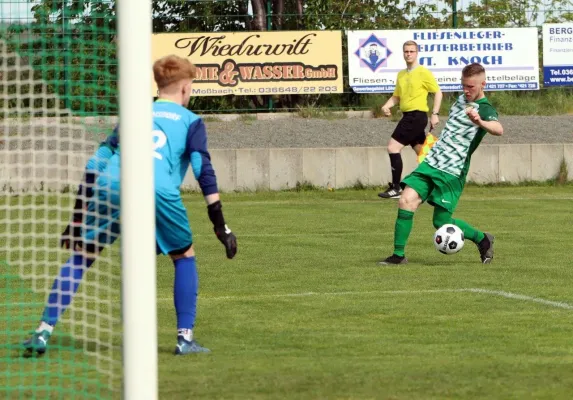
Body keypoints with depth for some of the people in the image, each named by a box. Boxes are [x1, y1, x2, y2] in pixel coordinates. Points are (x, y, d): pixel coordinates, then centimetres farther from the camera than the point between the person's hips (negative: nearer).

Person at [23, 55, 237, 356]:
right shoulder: (190, 121, 21)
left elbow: (95, 164, 27)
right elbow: (204, 171, 9)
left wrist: (78, 217, 30)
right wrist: (220, 225, 8)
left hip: (109, 187, 2)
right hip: (157, 190, -2)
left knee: (79, 258, 13)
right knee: (185, 257, 19)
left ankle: (44, 332, 4)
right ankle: (185, 337, 12)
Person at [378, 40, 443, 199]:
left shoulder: (423, 73, -7)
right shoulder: (401, 75, 15)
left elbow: (438, 92, -6)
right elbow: (396, 96, 21)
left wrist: (435, 114, -13)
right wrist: (386, 106, 1)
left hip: (417, 116, -8)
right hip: (408, 116, 8)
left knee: (393, 147, -13)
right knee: (422, 153, 11)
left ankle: (396, 188, -10)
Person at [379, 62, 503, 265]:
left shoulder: (485, 110, -12)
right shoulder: (462, 100, 14)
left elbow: (498, 129, -37)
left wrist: (480, 122, -56)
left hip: (452, 172, -7)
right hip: (430, 163, 7)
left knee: (442, 222, -4)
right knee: (406, 201, -12)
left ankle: (482, 239, 21)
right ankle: (398, 255, -7)